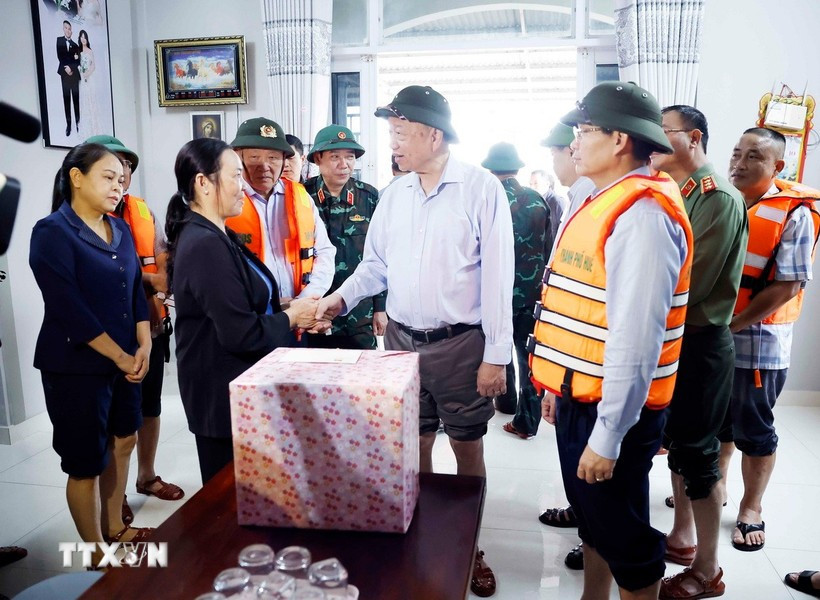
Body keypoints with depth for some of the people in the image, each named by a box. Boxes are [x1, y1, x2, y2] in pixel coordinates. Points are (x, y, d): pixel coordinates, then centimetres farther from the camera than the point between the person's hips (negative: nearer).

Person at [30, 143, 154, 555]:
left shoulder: (120, 230, 8)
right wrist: (121, 357, -15)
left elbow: (136, 289, 8)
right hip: (76, 366, -7)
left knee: (122, 440, 17)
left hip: (124, 360, 7)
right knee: (86, 462, 4)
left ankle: (115, 529, 36)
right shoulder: (52, 233, -12)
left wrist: (143, 347, -4)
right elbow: (69, 310, -18)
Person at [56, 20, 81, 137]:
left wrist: (70, 67, -8)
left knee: (76, 99, -1)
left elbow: (78, 60, 7)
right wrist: (66, 67, -10)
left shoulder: (75, 44, 10)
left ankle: (77, 122, 5)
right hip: (64, 74, 0)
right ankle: (68, 124, -1)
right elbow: (59, 56, 2)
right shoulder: (59, 40, 9)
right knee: (66, 99, -1)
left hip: (74, 74, 0)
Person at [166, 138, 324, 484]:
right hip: (223, 397, -9)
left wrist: (292, 309, 0)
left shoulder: (215, 236, 9)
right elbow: (241, 333, -25)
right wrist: (291, 319, -10)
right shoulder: (205, 245, -23)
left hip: (235, 386, 9)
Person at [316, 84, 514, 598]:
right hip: (401, 339, 5)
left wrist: (496, 355, -13)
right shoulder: (394, 194, 7)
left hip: (460, 343, -4)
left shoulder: (481, 188, -9)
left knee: (468, 448, 10)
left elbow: (498, 276, -11)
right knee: (413, 445, 16)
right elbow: (376, 264, 12)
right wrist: (342, 298, -7)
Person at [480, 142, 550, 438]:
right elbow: (547, 247, 2)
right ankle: (527, 419, 11)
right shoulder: (537, 200, -3)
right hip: (534, 289, 2)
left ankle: (506, 401, 36)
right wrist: (539, 279, 15)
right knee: (528, 353, 9)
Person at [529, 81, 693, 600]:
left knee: (623, 537, 9)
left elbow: (636, 339, -26)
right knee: (591, 517, 24)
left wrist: (607, 437, -23)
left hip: (613, 407, -9)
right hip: (577, 396, 9)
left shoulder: (642, 214, -21)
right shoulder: (605, 203, 9)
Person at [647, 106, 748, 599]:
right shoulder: (675, 194, 11)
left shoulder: (719, 199, -16)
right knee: (676, 441, 18)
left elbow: (689, 284, -22)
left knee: (696, 452, 1)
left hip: (700, 342, -8)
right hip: (669, 336, 8)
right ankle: (682, 537, 36)